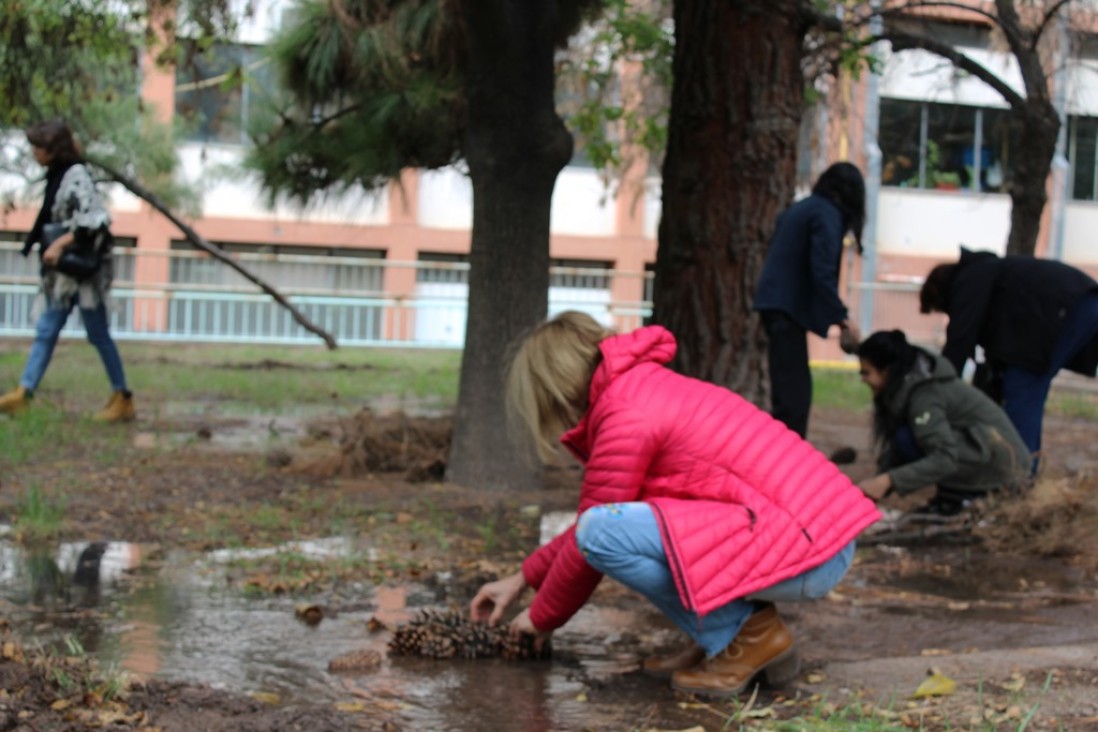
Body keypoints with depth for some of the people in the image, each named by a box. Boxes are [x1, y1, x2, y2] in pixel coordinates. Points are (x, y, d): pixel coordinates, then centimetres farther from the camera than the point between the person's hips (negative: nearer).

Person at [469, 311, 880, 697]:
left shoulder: (627, 417, -11)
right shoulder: (650, 390, 19)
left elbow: (590, 535, -3)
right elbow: (597, 514, 29)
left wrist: (542, 617, 13)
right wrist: (523, 579, 29)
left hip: (807, 553, -10)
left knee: (604, 532, -17)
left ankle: (747, 635, -5)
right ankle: (727, 633, 11)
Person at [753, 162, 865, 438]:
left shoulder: (802, 208, 18)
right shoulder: (828, 215, -9)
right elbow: (822, 272, -18)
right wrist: (842, 318, -17)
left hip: (776, 300, 9)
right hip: (789, 305, -9)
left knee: (790, 385, 13)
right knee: (793, 388, -8)